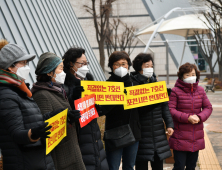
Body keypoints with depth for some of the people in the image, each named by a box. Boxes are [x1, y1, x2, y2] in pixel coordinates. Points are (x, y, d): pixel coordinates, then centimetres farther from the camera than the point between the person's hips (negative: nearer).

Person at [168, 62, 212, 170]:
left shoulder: (200, 90, 8)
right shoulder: (175, 91, -8)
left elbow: (208, 107, 8)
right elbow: (171, 110, -13)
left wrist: (200, 117, -12)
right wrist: (187, 118, -21)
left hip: (196, 137, 5)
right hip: (180, 136, -5)